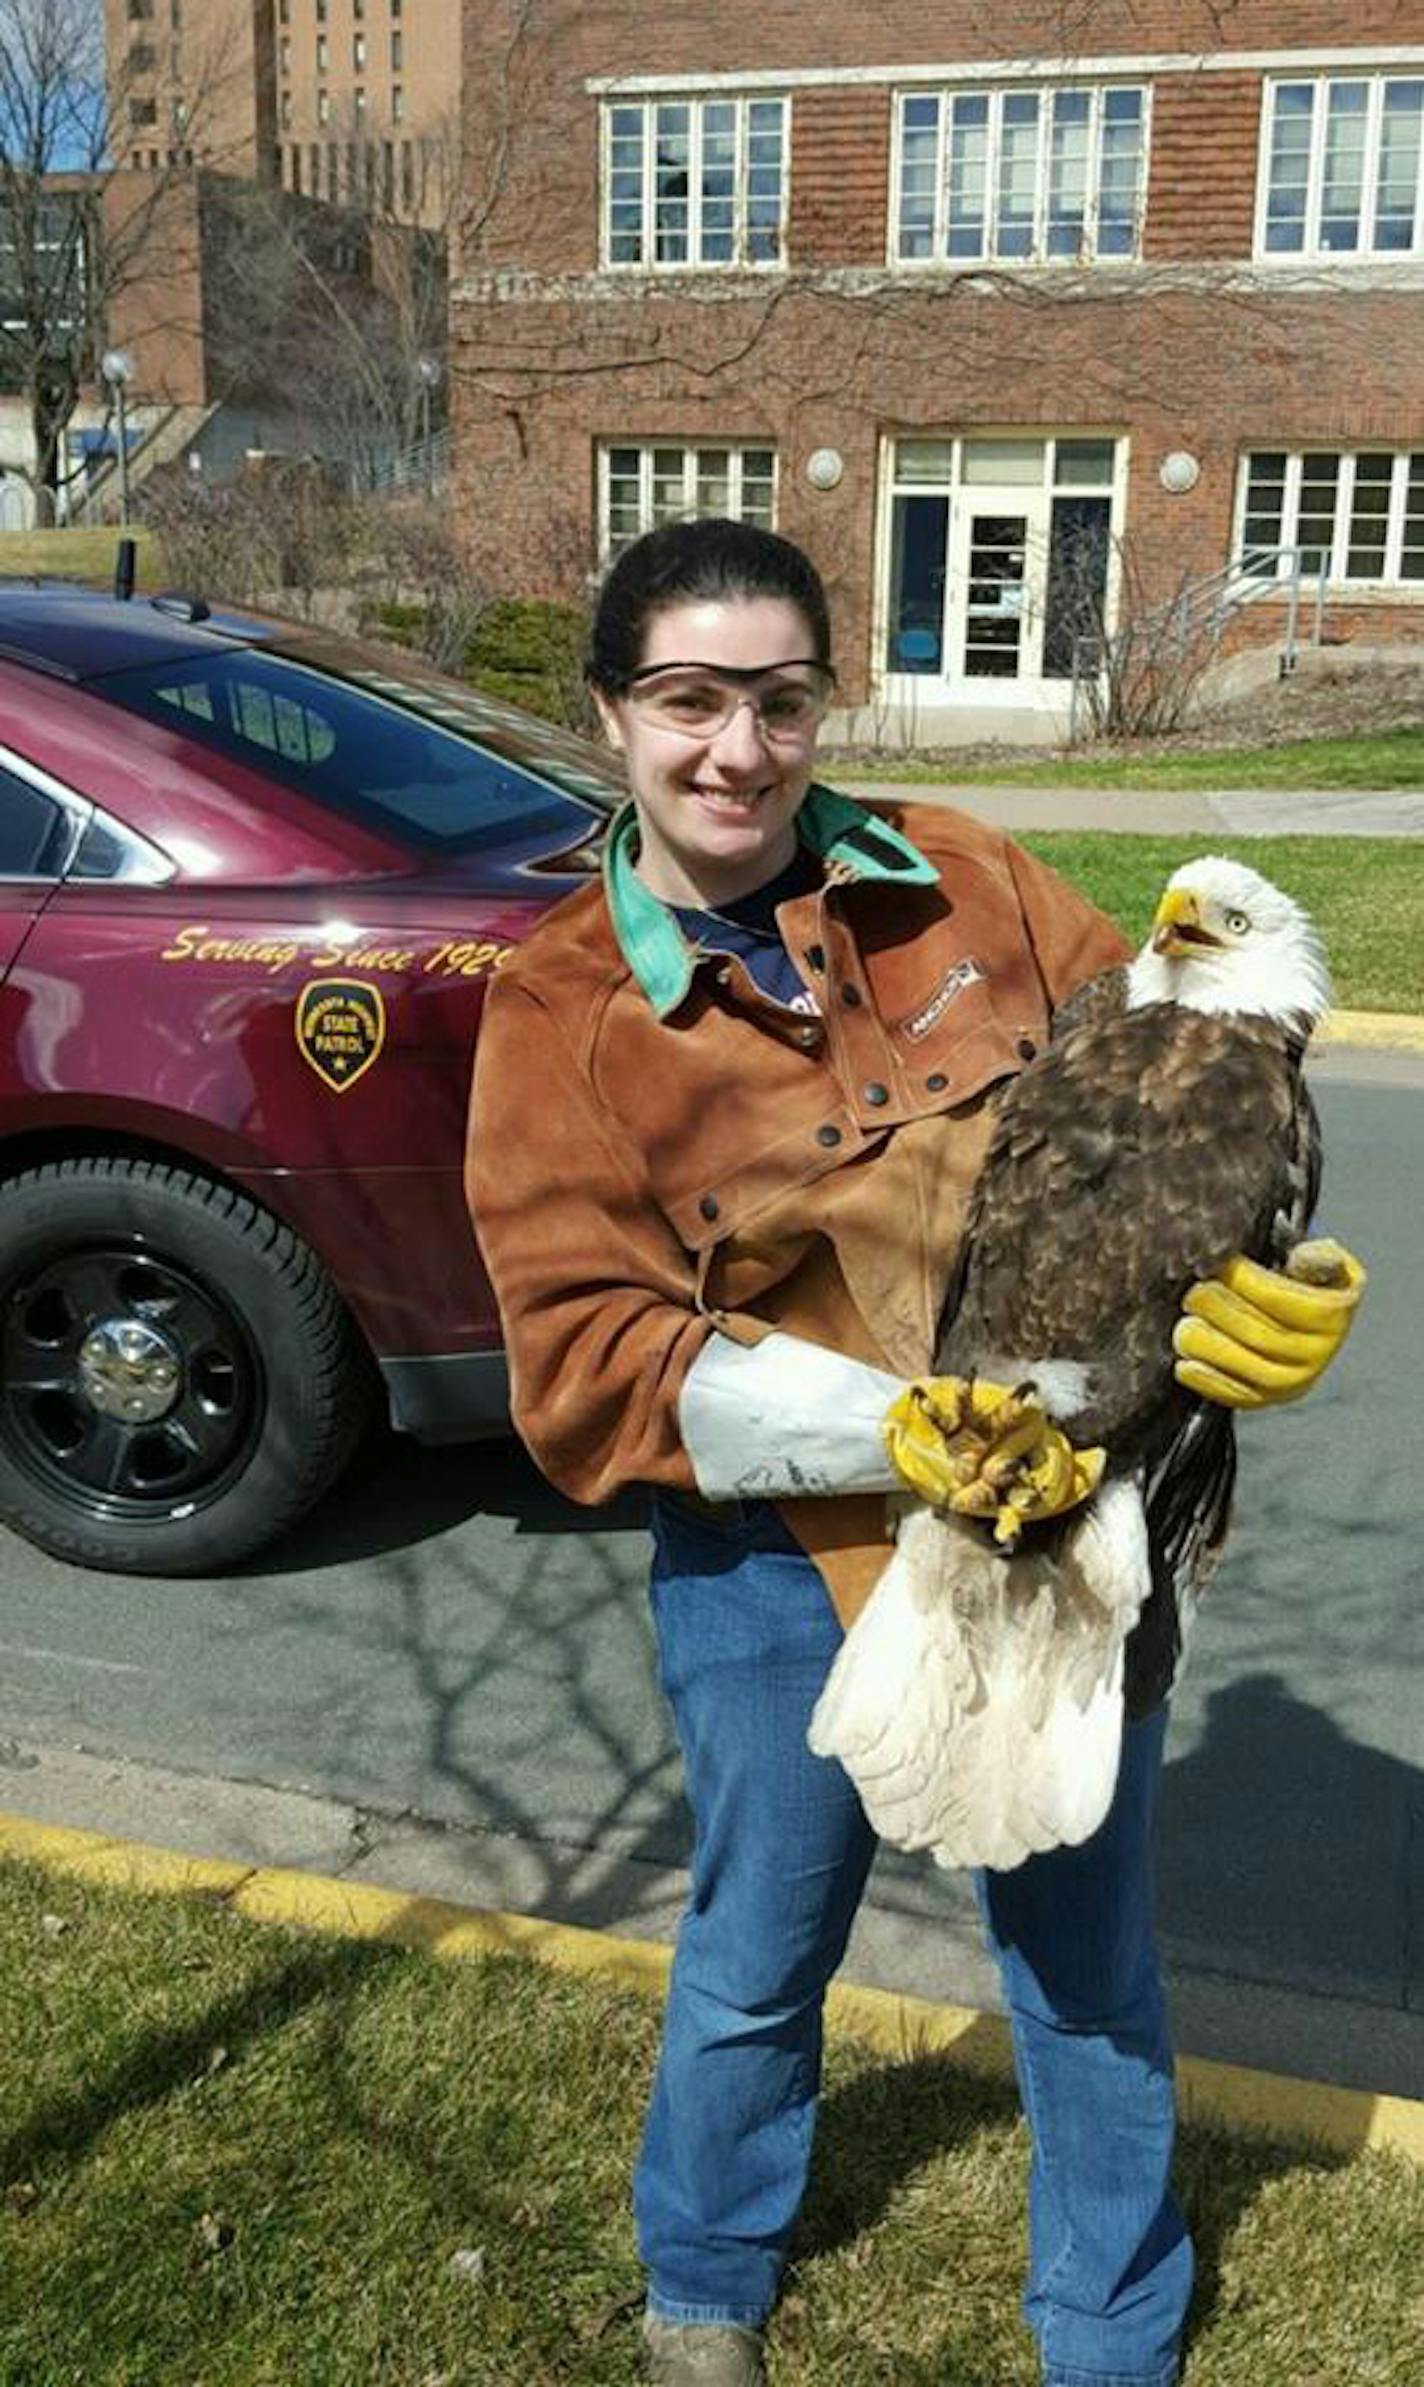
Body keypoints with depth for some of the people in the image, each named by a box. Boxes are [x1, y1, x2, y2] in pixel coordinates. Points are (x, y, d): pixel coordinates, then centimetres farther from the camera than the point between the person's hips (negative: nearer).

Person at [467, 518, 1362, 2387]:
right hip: (785, 1570, -2)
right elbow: (585, 1362, -16)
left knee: (1091, 1967, 19)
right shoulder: (564, 1017, -11)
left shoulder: (961, 884, -5)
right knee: (757, 1965, 21)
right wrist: (901, 1432, -28)